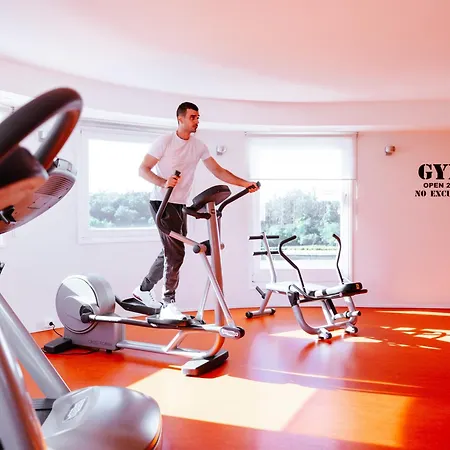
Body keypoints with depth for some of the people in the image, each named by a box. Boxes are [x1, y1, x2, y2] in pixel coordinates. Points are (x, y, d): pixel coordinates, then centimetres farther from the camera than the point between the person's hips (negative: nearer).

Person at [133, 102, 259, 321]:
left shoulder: (199, 146, 7)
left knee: (170, 252, 15)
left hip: (180, 204, 7)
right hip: (162, 202, -7)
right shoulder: (165, 141, -9)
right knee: (175, 252, -15)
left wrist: (244, 183, -4)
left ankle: (143, 289, 32)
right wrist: (163, 183, -30)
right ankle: (168, 304, -8)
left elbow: (218, 171, 6)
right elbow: (143, 169, -11)